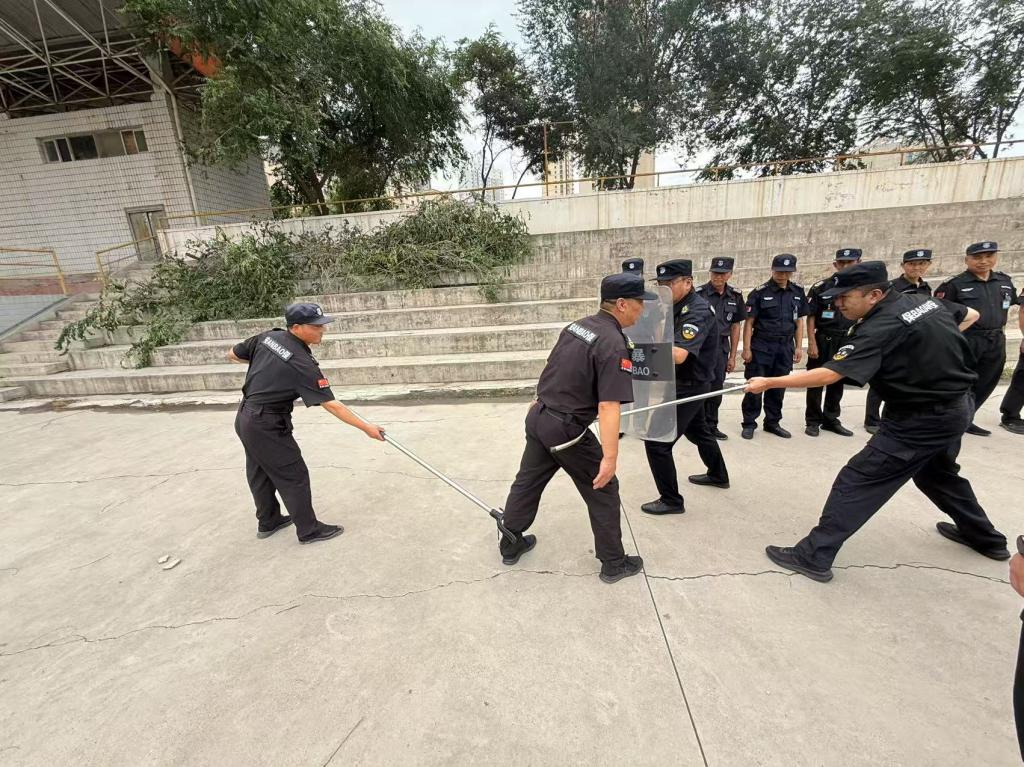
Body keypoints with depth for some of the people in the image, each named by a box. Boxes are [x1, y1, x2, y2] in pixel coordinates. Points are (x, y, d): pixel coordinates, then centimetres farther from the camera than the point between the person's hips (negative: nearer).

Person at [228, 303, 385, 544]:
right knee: (294, 476, 3)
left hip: (245, 418, 9)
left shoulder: (267, 337, -4)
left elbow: (232, 355, 11)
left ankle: (268, 522, 40)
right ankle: (309, 530, 16)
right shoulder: (302, 363, -24)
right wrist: (366, 428, -22)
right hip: (267, 426, -9)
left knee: (260, 473, 22)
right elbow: (331, 405, -25)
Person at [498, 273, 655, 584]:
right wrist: (610, 457, -26)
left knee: (528, 481, 21)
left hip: (539, 417, 8)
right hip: (566, 429, -8)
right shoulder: (614, 345, -20)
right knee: (603, 490, 10)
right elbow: (608, 406, -27)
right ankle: (614, 563, 26)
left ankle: (510, 545, 39)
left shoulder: (577, 325, 6)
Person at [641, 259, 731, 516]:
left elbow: (678, 355, -36)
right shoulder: (678, 306, 5)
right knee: (698, 431, 28)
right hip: (685, 384, 10)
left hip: (689, 386, -10)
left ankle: (671, 500, 8)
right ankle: (718, 475, 52)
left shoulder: (698, 311, -24)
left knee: (656, 442, -7)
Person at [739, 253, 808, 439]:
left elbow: (799, 321, 13)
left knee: (778, 387, 11)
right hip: (761, 347, -4)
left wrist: (799, 346, 7)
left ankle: (773, 422, 22)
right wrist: (747, 349, -10)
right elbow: (749, 322, -6)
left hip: (785, 347, 4)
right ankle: (749, 424, 8)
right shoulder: (759, 292, -6)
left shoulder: (798, 293, 8)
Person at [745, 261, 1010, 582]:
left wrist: (768, 382, -30)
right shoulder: (926, 301, 2)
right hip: (957, 406, 9)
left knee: (856, 482, -9)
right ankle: (985, 537, 53)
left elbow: (826, 375, -33)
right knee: (938, 472, 33)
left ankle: (815, 556, -7)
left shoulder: (879, 329, -25)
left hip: (920, 419, -9)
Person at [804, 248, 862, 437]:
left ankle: (831, 420, 23)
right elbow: (810, 317, -6)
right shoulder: (821, 287, -6)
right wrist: (812, 343, -13)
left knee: (837, 383, 12)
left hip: (847, 342, 4)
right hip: (823, 341, -4)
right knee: (816, 383, 2)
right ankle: (813, 421, 12)